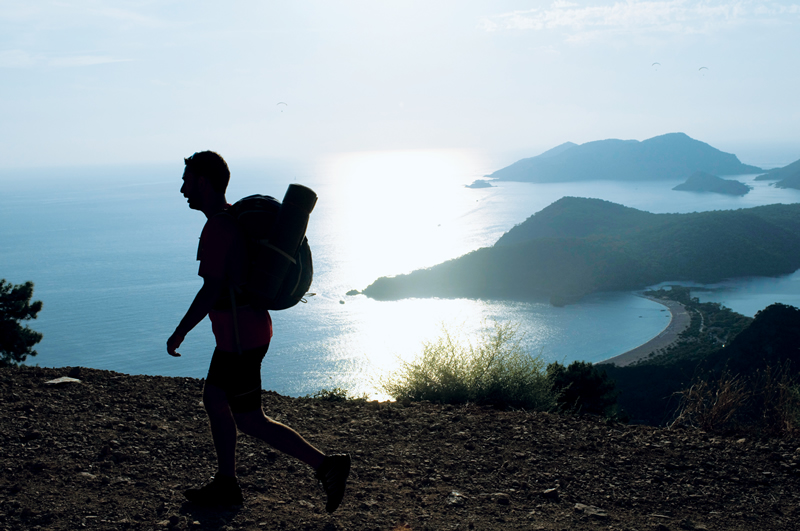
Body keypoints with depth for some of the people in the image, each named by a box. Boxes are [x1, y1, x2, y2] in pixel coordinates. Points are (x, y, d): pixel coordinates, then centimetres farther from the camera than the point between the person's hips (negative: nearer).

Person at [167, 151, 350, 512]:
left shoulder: (217, 228, -21)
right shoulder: (236, 218, 10)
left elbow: (211, 290, -25)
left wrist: (179, 333, -15)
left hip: (240, 338, -10)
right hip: (249, 329, 10)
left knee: (249, 420, 0)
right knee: (214, 399, 19)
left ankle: (325, 465, 1)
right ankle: (226, 485, 28)